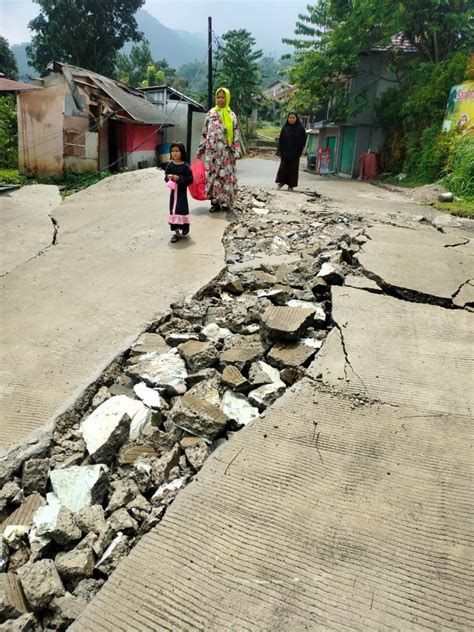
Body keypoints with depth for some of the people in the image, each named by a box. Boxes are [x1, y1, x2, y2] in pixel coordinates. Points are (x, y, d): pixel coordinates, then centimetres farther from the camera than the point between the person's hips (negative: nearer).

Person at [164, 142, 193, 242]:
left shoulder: (185, 166, -10)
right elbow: (166, 176, 8)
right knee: (173, 210, 4)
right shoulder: (170, 164, 1)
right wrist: (168, 177, -15)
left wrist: (179, 178, -21)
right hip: (173, 190, 4)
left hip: (182, 191, -4)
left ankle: (185, 226, 22)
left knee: (181, 209, -5)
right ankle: (177, 232, 11)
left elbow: (190, 179, -11)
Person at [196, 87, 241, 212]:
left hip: (225, 151, -2)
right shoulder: (210, 113, 11)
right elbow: (204, 133, 13)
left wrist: (236, 152, -8)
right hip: (212, 151, 2)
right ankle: (215, 202, 6)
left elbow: (236, 135, 1)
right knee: (212, 175, 0)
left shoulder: (231, 115, 5)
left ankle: (225, 202, 4)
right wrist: (200, 150, 10)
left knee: (225, 175, -3)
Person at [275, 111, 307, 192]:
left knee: (293, 168, 2)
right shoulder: (285, 127, 2)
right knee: (283, 167, -1)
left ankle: (291, 185, 9)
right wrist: (280, 152, -4)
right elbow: (280, 140, 2)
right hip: (285, 152, 1)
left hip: (295, 153, 0)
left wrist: (300, 151, -3)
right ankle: (281, 182, 17)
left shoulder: (300, 128, 0)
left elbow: (304, 139, 3)